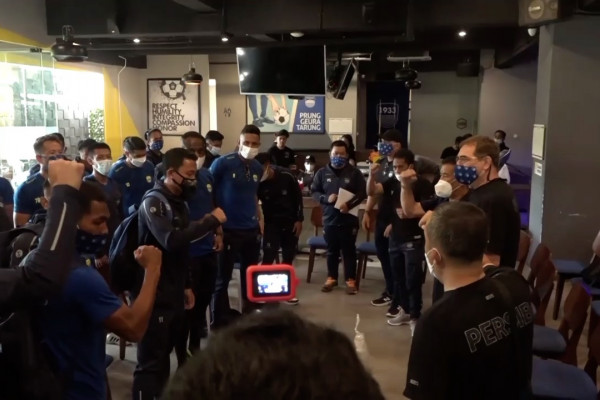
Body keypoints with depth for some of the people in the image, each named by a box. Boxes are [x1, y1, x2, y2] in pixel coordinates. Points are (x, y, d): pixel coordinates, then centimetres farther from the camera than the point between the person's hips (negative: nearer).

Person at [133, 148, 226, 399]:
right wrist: (211, 221, -24)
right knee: (150, 361, -3)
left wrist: (186, 285, 19)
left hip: (174, 292, 8)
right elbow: (172, 241, -31)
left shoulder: (179, 202, 12)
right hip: (155, 294, -8)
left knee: (164, 353, 17)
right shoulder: (153, 202, -14)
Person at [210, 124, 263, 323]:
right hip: (227, 230, -5)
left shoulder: (258, 168, 7)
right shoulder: (222, 163, -11)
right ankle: (219, 324, 17)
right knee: (222, 280, 4)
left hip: (251, 230, 6)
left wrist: (260, 219, 11)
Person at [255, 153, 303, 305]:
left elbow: (298, 197, -3)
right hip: (271, 223, -1)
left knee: (288, 257, 8)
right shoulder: (258, 183, -14)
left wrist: (299, 220, -4)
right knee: (268, 256, -12)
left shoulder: (286, 176, -13)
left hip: (291, 222, 1)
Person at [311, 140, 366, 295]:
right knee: (332, 251, 14)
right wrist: (326, 198, -14)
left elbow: (362, 193, -3)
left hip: (349, 219, -2)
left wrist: (349, 204, -18)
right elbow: (314, 192, 5)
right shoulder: (322, 173, 4)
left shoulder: (354, 173, 0)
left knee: (349, 251, 7)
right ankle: (331, 278, 27)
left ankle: (351, 280, 17)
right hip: (329, 219, 2)